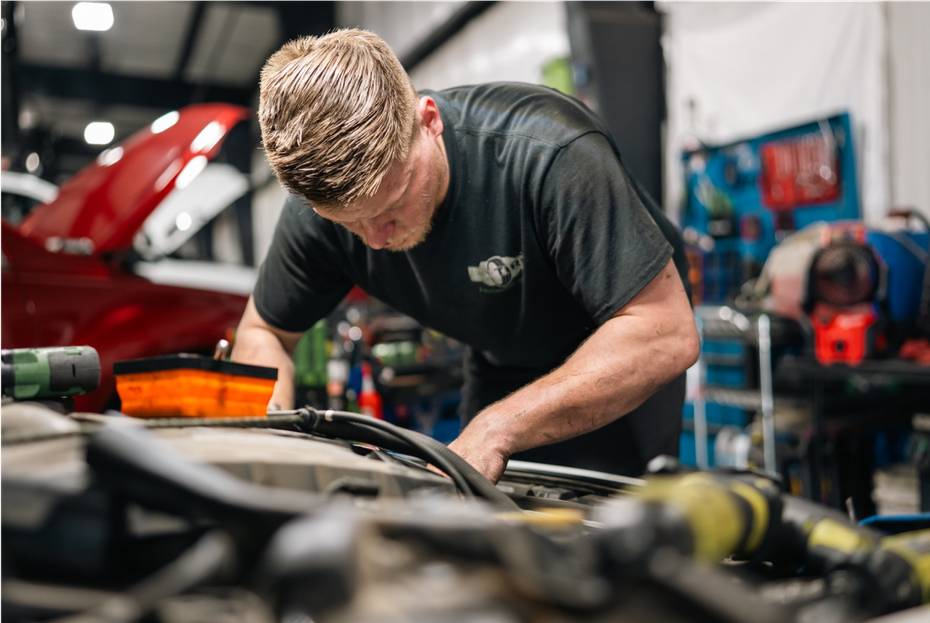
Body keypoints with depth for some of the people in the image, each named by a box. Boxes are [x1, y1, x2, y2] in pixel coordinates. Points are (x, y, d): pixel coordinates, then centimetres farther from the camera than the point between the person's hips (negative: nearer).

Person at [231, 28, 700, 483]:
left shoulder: (547, 153, -38)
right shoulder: (326, 191, -22)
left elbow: (668, 336, -38)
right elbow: (263, 332, -5)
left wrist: (496, 429, -42)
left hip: (622, 369, -3)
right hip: (499, 371, 4)